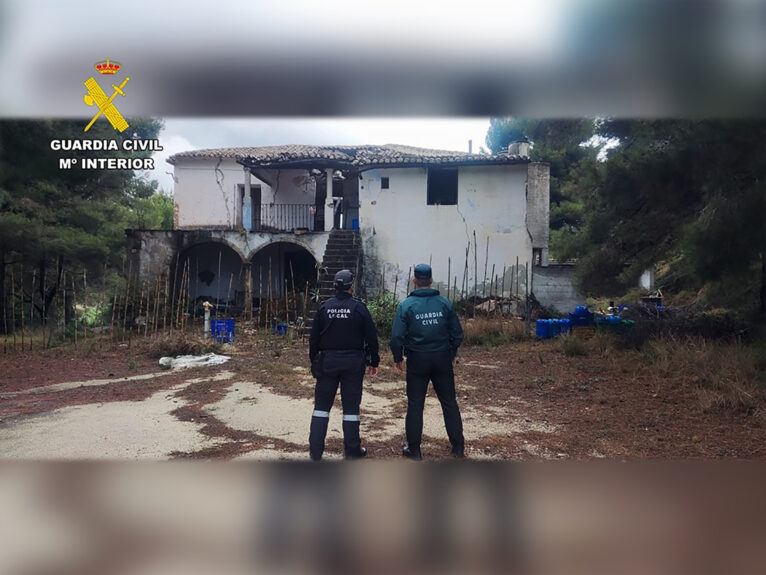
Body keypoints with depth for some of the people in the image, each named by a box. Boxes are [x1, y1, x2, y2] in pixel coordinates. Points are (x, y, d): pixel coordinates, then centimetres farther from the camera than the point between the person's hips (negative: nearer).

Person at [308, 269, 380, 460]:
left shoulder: (324, 307, 0)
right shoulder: (359, 307, -5)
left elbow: (314, 338, 3)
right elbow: (371, 337, -3)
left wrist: (314, 362, 13)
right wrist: (374, 362, 6)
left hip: (327, 361, 2)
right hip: (353, 362, -1)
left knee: (321, 405, 10)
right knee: (351, 406, 7)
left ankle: (315, 449, 12)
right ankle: (352, 450, 13)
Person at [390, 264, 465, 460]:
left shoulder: (406, 305, -9)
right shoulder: (444, 303, -2)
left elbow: (397, 336, -12)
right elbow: (457, 333, 2)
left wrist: (398, 358, 3)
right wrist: (452, 354, 17)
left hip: (417, 360, -2)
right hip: (442, 359, 2)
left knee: (415, 404, 8)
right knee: (449, 402, 13)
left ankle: (414, 448, 15)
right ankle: (458, 446, 20)